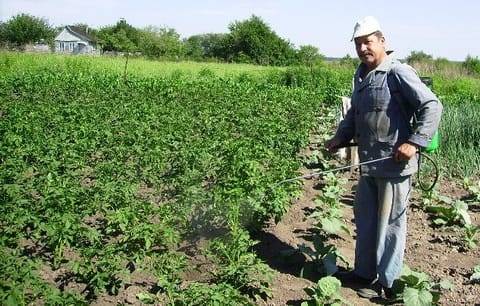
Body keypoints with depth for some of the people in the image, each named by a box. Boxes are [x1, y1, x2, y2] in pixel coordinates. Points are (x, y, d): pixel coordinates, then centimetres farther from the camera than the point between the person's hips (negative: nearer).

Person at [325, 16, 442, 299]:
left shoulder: (399, 73, -13)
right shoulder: (361, 75, 13)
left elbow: (432, 106, -17)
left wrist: (414, 142, -23)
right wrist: (341, 138, 11)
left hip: (395, 164, -9)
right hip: (369, 163, 9)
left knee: (390, 224, 4)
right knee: (365, 219, 18)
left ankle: (386, 283, 18)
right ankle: (364, 271, 35)